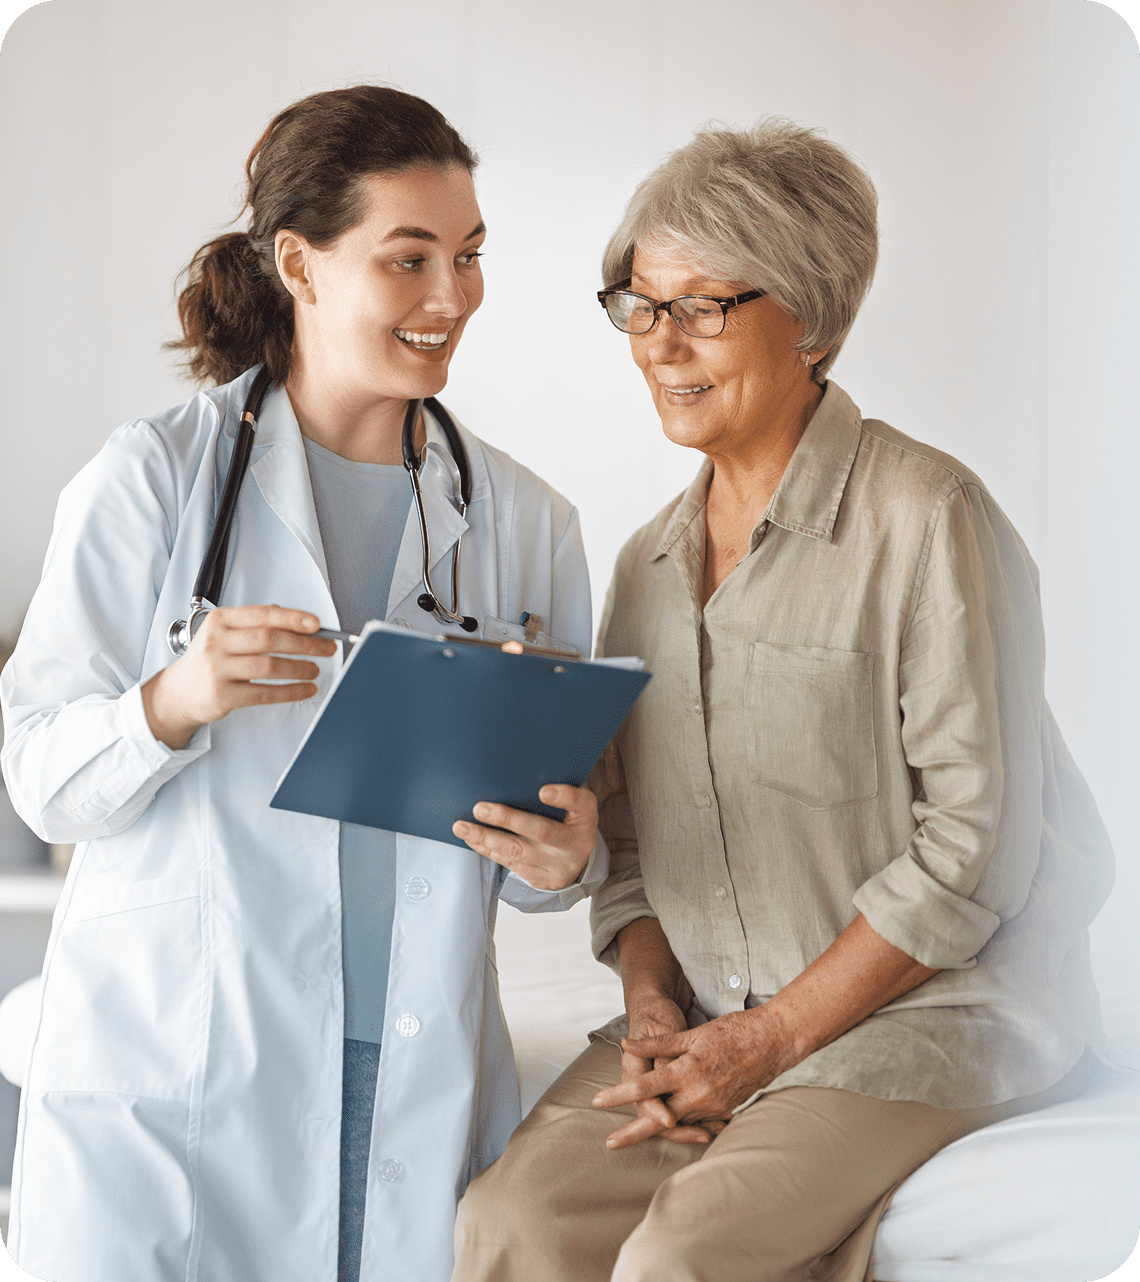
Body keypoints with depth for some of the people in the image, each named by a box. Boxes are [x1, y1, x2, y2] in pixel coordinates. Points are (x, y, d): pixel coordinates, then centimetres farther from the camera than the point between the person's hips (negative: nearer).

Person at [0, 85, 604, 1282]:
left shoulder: (524, 521, 6)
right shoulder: (151, 479, -4)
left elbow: (549, 834, 11)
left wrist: (563, 859, -12)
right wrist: (172, 702, -24)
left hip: (416, 1085, 3)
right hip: (171, 1080, -3)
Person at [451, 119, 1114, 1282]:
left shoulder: (926, 519, -10)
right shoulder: (649, 562, 12)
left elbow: (974, 847, -14)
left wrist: (766, 1042, -13)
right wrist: (653, 1008, -4)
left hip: (929, 1018, -5)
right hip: (706, 1019, 6)